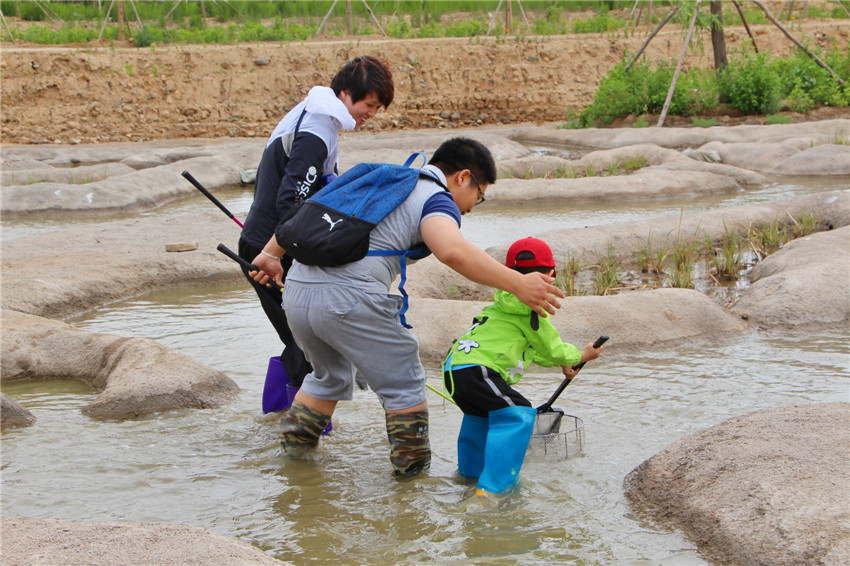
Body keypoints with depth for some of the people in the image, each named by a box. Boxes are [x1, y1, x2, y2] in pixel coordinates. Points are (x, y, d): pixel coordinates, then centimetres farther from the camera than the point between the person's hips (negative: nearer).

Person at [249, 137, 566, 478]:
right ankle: (411, 463, 15)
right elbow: (452, 251, -22)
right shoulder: (435, 199, 1)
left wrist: (270, 255, 42)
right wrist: (517, 284, -24)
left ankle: (295, 445, 38)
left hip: (296, 292, 8)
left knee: (329, 376, 31)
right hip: (350, 297, -8)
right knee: (404, 385, 10)